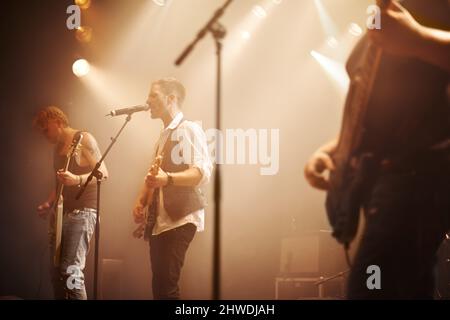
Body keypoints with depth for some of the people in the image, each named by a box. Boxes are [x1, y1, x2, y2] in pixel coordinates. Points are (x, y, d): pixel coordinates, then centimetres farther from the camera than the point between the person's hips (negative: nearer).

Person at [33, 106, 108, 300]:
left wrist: (77, 180, -28)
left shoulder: (83, 139, -5)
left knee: (71, 271, -17)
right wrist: (48, 203, 10)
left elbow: (103, 173, -12)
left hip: (82, 212, -9)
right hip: (62, 213, 9)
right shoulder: (58, 148, 19)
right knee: (56, 269, 7)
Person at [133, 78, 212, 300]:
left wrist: (168, 178, -37)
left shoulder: (190, 129, -8)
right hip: (159, 220, 9)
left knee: (167, 284, -16)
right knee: (159, 284, 7)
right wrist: (141, 200, 8)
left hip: (180, 219, -9)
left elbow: (203, 173, -21)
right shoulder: (164, 135, 20)